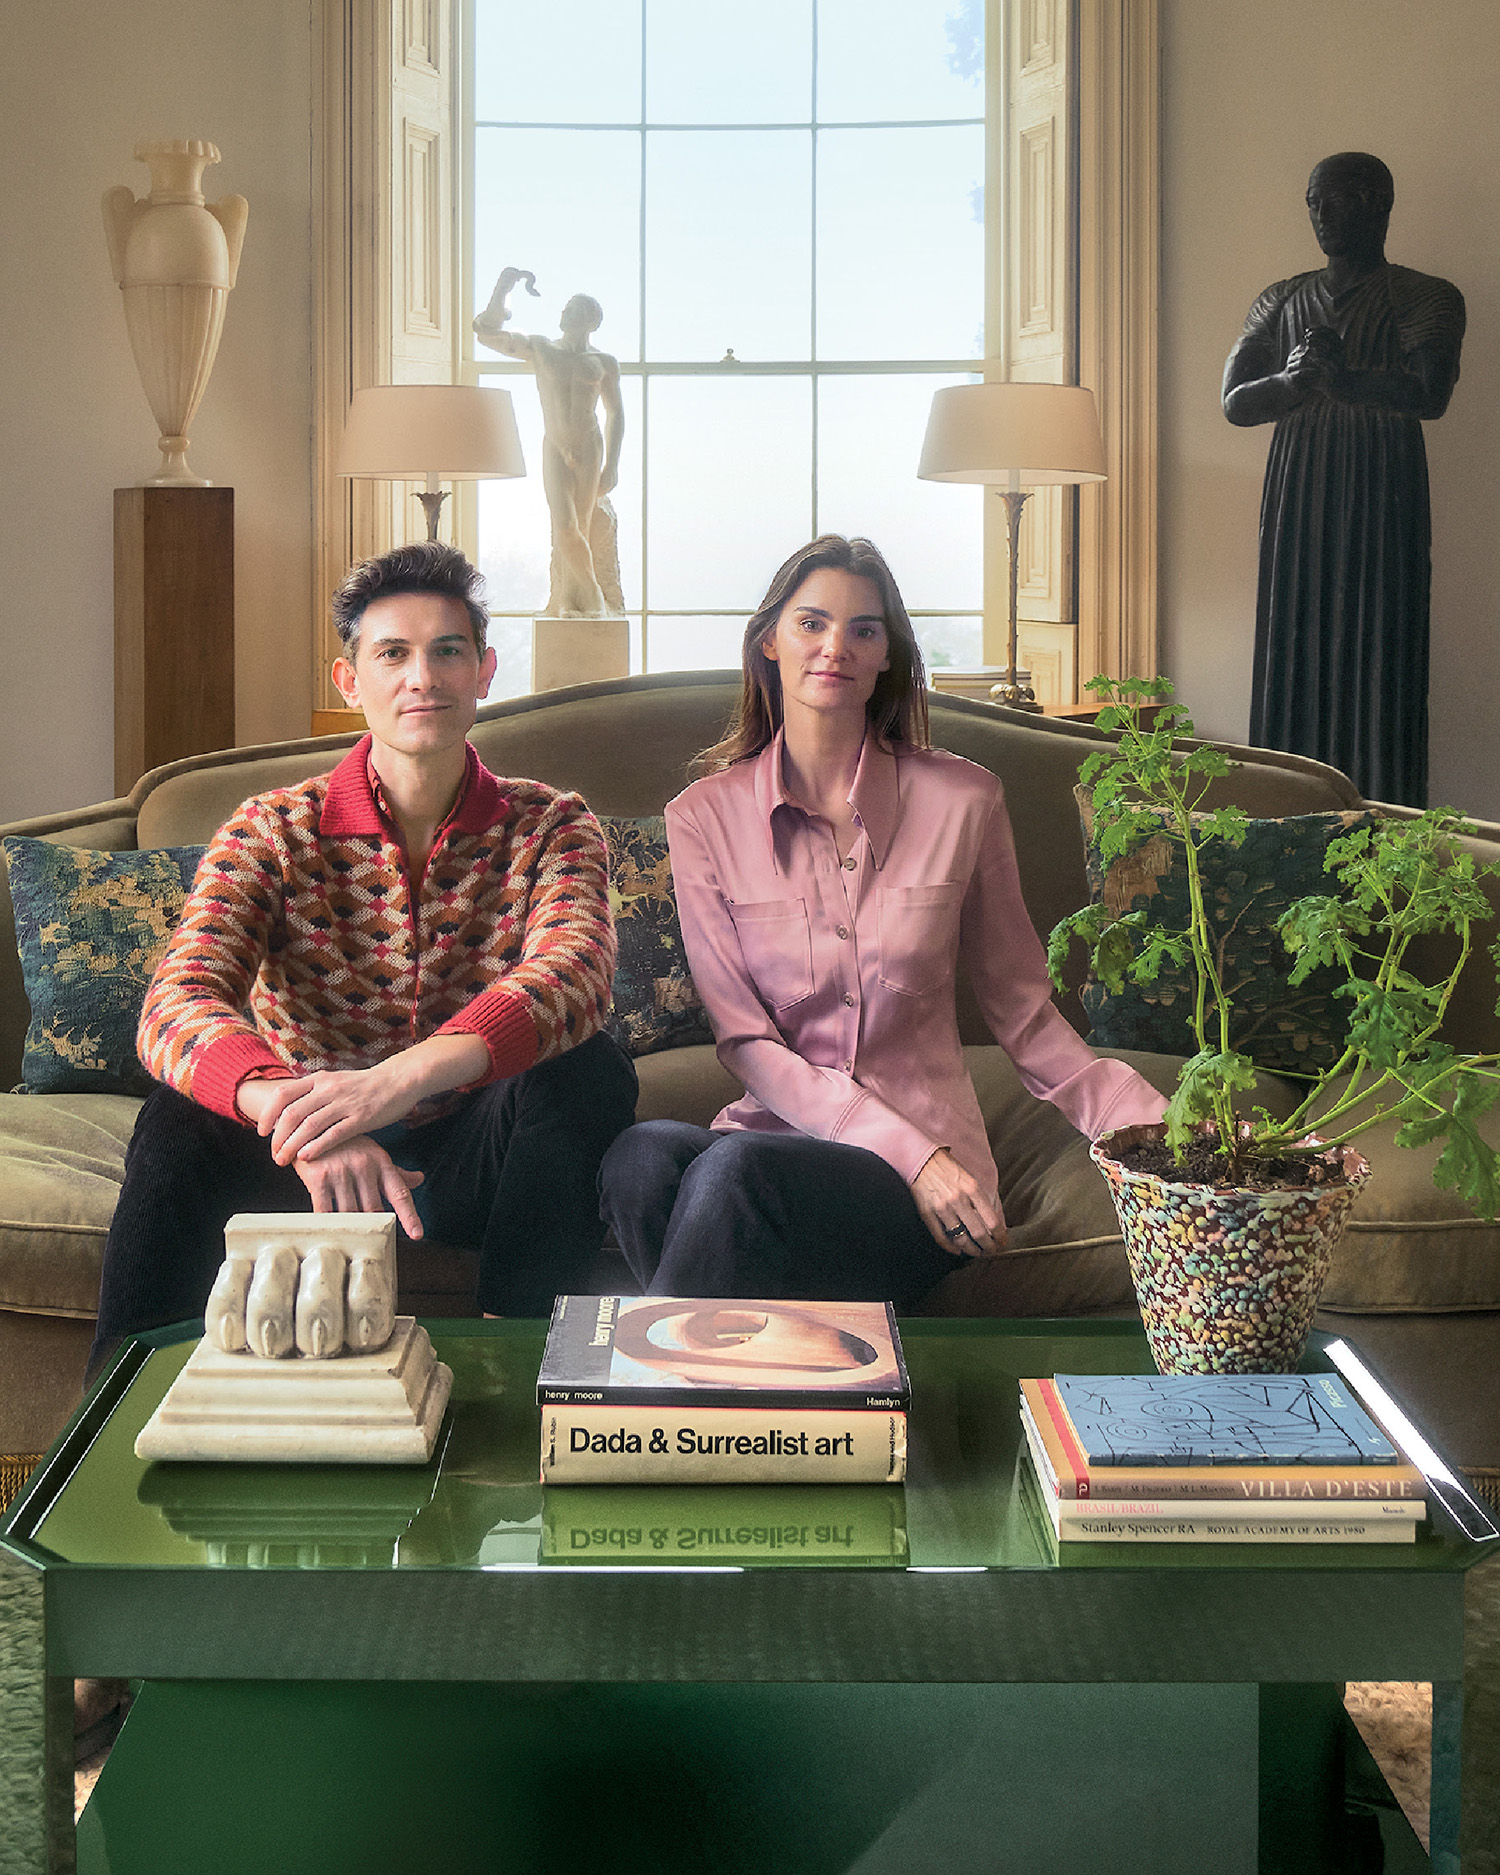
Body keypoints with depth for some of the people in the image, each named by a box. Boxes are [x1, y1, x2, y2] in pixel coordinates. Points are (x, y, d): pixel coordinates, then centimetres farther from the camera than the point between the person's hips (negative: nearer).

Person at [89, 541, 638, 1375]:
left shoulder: (551, 827, -5)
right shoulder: (273, 831, -6)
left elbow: (574, 976, -28)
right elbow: (177, 1004, -23)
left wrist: (403, 1078, -48)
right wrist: (296, 1117, -47)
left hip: (469, 1164, 0)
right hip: (309, 1158, 0)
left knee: (590, 1070, -28)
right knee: (183, 1117, -29)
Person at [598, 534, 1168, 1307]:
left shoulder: (961, 800, 5)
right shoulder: (704, 816, 5)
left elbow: (1021, 1011, 11)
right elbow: (744, 1040, -1)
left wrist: (1161, 1124, -5)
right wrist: (909, 1151, -14)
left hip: (929, 1171, -1)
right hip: (773, 1131, 1)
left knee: (737, 1167, -34)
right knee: (643, 1154, -34)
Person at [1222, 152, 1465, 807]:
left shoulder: (1428, 298, 4)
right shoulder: (1280, 300, 17)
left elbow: (1430, 395, -11)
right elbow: (1235, 401, 8)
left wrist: (1343, 379, -22)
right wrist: (1292, 382, -12)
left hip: (1383, 490, -4)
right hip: (1296, 489, 4)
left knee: (1377, 654, -9)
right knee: (1292, 651, -1)